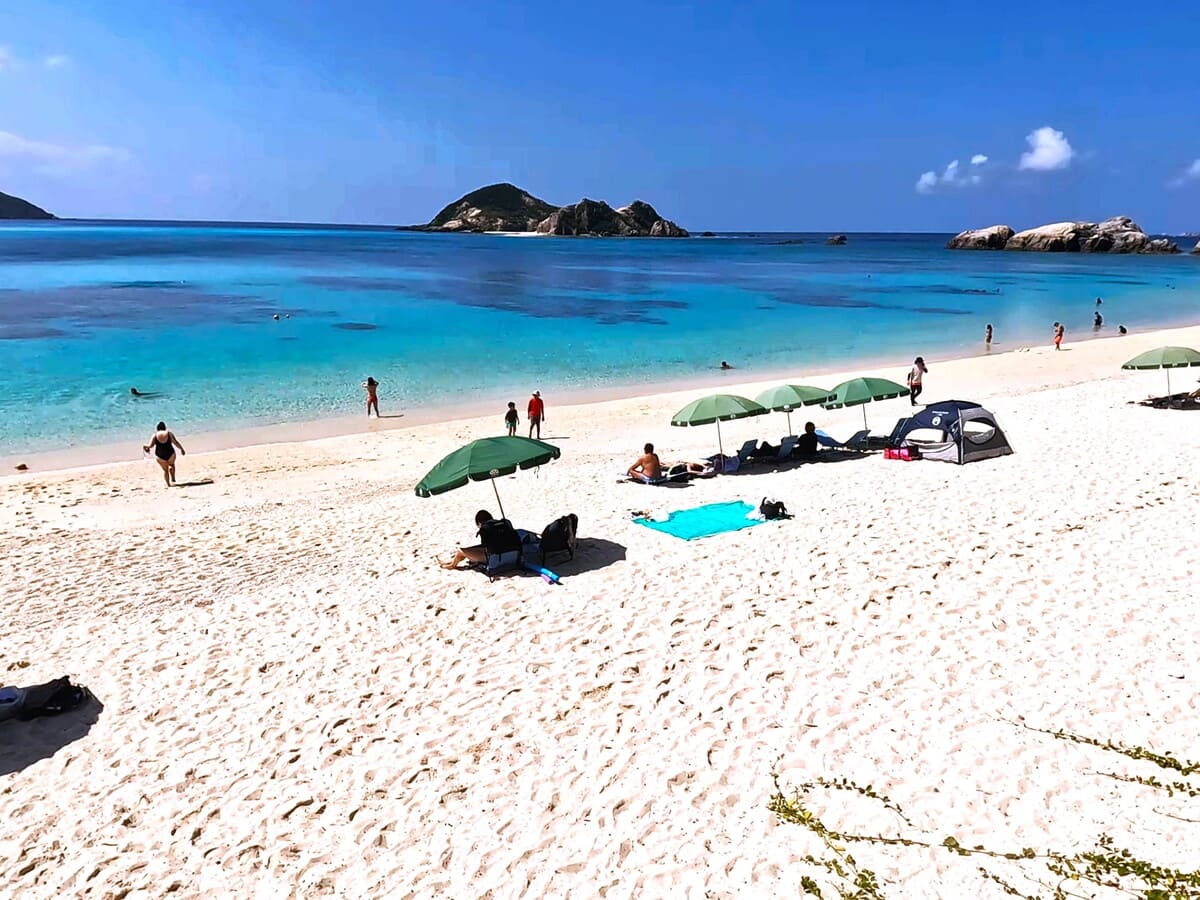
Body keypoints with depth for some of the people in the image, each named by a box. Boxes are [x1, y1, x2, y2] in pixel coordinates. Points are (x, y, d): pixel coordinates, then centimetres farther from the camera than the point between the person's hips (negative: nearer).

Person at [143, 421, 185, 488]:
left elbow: (150, 445, -10)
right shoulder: (169, 433, -1)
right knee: (171, 465, 31)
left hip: (160, 456, 0)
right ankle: (173, 479, 23)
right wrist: (182, 449, 5)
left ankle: (168, 484, 16)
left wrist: (145, 446, 10)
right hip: (170, 454, 0)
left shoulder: (154, 435, -1)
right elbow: (176, 443, -5)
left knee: (165, 470, 18)